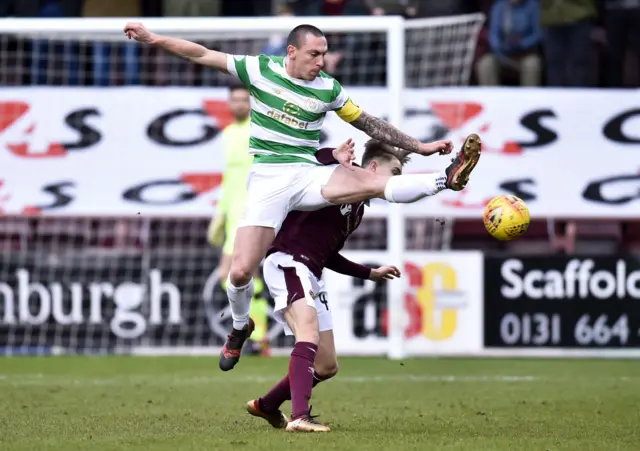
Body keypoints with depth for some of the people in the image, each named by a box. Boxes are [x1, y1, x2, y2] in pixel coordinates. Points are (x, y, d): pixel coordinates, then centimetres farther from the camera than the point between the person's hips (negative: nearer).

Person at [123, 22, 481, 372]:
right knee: (240, 272, -8)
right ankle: (240, 327, 20)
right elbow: (202, 55, 3)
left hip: (309, 174, 1)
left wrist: (420, 147, 10)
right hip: (268, 179, -1)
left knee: (377, 183, -28)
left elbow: (370, 124, 12)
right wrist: (154, 39, -2)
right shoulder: (260, 69, -1)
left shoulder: (329, 88, 3)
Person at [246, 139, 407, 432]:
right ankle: (300, 416, -45)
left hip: (310, 276, 10)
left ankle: (266, 406, 32)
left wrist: (371, 274, 31)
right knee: (310, 334, -31)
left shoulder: (358, 210, 23)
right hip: (287, 262, -10)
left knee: (327, 366, 12)